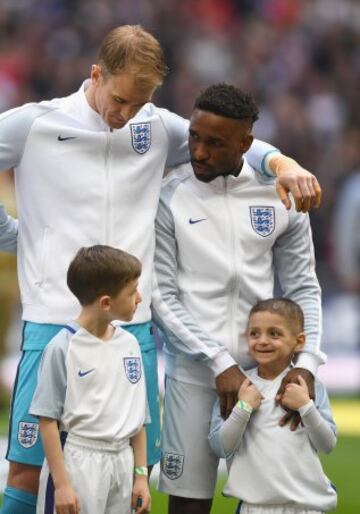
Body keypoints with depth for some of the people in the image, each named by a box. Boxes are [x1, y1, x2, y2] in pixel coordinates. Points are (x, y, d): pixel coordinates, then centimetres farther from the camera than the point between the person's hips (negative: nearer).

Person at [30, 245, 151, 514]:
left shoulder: (129, 344, 7)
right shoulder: (63, 348, -10)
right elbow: (48, 420, -9)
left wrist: (142, 475, 11)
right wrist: (60, 483, -13)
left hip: (122, 460, 6)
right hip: (79, 463, -6)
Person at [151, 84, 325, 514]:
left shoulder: (278, 196, 4)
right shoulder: (170, 198, -3)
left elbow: (302, 288, 9)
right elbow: (161, 297, -5)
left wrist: (306, 363, -5)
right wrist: (219, 363, -11)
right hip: (194, 372, -2)